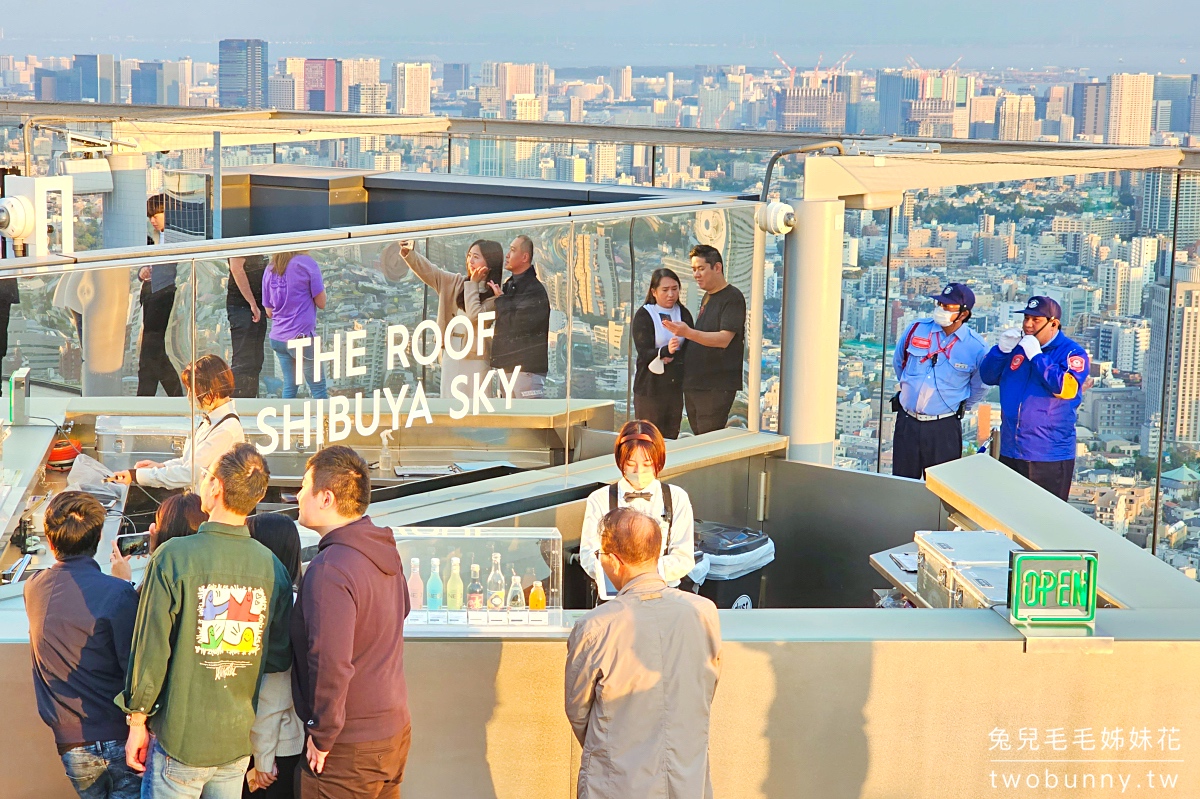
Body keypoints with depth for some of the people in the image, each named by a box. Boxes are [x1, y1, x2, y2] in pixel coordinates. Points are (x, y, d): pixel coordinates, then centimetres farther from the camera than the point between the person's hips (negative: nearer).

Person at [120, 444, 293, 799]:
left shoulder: (174, 557, -15)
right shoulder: (273, 568, -4)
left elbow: (151, 649, -12)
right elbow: (279, 659, 1)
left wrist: (137, 723, -1)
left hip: (180, 738, -4)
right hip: (239, 742, 4)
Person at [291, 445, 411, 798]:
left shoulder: (329, 570, -23)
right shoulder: (385, 553, 5)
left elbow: (331, 663, -29)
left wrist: (322, 735, -17)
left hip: (347, 748, -9)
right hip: (396, 730, 9)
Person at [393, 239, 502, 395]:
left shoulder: (495, 294, -5)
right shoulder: (456, 283, 10)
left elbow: (475, 315, -18)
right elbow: (429, 271, 5)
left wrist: (473, 284, -10)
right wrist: (408, 253, -10)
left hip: (476, 357, -5)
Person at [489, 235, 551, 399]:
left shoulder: (535, 290, -11)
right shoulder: (509, 286, 16)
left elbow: (515, 323, -19)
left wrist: (501, 299, -6)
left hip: (527, 368, -9)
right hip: (507, 366, 9)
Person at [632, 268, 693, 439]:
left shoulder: (683, 314, 10)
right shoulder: (644, 315, -3)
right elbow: (644, 353, -13)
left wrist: (674, 356, -12)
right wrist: (666, 351, -32)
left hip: (676, 386, 4)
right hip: (650, 386, -4)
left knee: (671, 438, 4)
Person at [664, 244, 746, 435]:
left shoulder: (732, 297, -11)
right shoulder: (707, 297, 18)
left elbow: (724, 339, -22)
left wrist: (688, 333, -34)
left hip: (717, 387, -9)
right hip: (694, 384, 9)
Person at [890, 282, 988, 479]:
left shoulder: (976, 347, -8)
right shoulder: (917, 329, -1)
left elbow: (979, 387, 9)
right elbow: (898, 362, 18)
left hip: (944, 427, -3)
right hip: (906, 421, 3)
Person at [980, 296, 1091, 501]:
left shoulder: (1072, 353, -6)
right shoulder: (1016, 345, 11)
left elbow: (1066, 388, -23)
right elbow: (988, 377, 10)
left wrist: (1037, 356, -21)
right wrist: (1002, 349, -7)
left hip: (1050, 460, -6)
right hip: (1010, 453, 6)